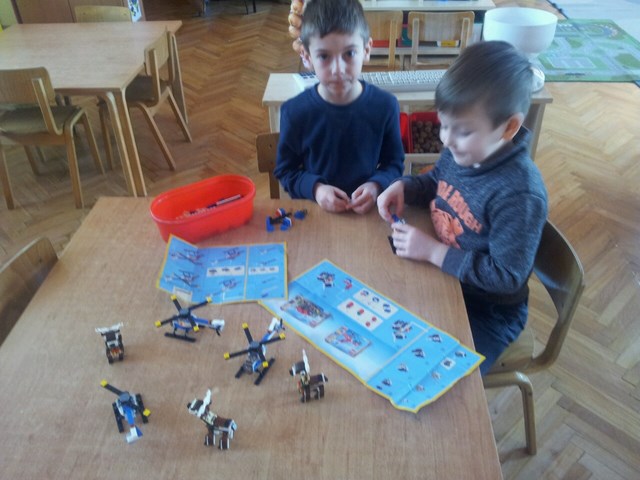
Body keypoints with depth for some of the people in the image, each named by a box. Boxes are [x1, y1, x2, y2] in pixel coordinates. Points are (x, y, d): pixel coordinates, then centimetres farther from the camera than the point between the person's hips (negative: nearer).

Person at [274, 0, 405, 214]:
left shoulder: (385, 105, -6)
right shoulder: (294, 111, -8)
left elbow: (394, 163, 4)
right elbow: (285, 170, 2)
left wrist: (376, 186, -15)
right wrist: (315, 188, -16)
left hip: (368, 209, 0)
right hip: (312, 210, 1)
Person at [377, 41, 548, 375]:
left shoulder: (519, 195, -32)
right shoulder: (461, 151, -11)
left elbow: (506, 276, -28)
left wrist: (433, 252, -27)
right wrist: (404, 187, -9)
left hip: (487, 311, -7)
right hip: (444, 277, 7)